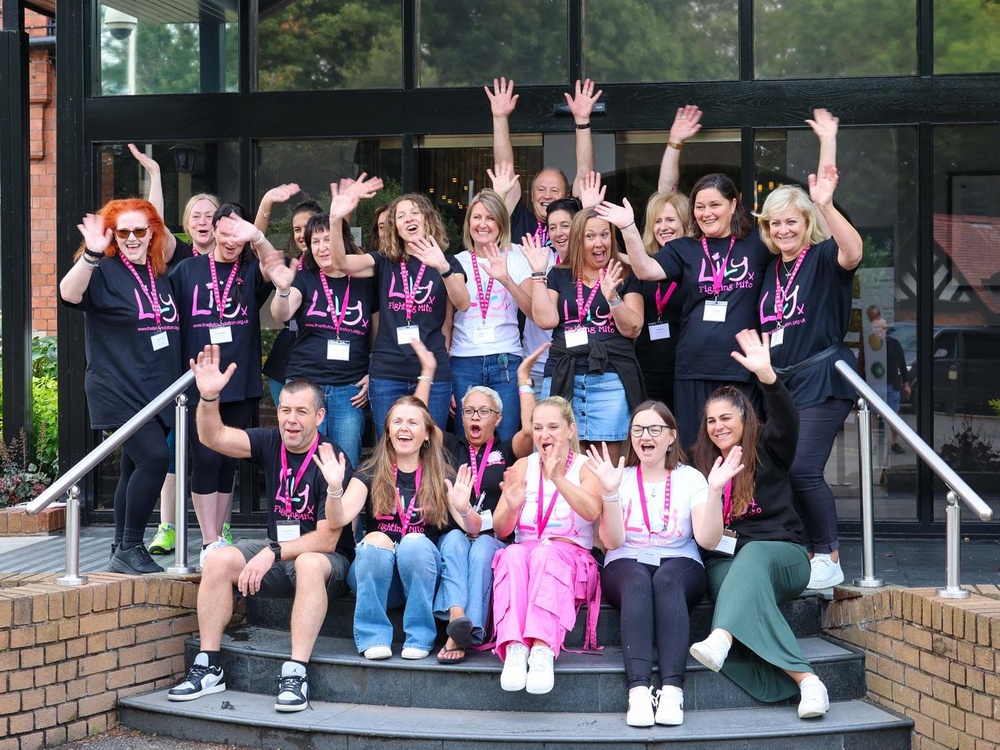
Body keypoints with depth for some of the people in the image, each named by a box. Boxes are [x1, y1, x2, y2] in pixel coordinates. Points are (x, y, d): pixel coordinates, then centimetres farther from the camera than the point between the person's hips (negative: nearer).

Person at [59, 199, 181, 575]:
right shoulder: (104, 271, -7)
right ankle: (130, 548, -10)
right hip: (118, 390, -7)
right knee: (154, 457, -19)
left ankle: (123, 553, 18)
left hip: (157, 391, 7)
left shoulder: (161, 274, 12)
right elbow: (70, 293, -28)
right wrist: (91, 255, -42)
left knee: (137, 468, 10)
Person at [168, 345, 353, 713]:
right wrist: (208, 397, -30)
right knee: (219, 561, -18)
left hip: (326, 559, -5)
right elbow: (214, 438, -13)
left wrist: (273, 553, -29)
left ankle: (296, 674, -38)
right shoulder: (270, 443, 0)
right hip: (276, 553, 6)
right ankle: (208, 666, -11)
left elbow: (327, 538, -21)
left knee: (309, 565, -38)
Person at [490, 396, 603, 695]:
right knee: (514, 554, -33)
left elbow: (592, 512, -18)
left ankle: (543, 648, -52)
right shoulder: (523, 467, 13)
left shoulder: (586, 467, 5)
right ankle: (514, 648, -48)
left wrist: (558, 479, -33)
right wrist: (512, 506, -18)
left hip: (572, 557, -2)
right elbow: (500, 530, 5)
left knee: (545, 553, -36)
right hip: (522, 556, 2)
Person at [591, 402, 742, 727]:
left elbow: (708, 539, -5)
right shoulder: (621, 478, 10)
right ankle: (638, 691, -49)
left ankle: (672, 689, -47)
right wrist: (610, 492, -16)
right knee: (637, 582, -36)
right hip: (626, 565, 0)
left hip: (679, 566, 0)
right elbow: (612, 541, -4)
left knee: (666, 580, -36)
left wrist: (715, 491, -17)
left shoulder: (691, 478, 9)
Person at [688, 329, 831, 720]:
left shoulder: (768, 451, 8)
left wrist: (766, 374, -30)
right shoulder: (703, 466, 19)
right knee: (742, 586, -33)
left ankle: (722, 638, -64)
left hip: (779, 552, -2)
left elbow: (787, 420, -14)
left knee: (751, 557, -37)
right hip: (723, 561, 2)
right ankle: (804, 679, -47)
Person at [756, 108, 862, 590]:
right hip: (779, 382, 7)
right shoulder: (771, 269, 14)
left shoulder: (824, 258, -5)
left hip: (821, 379, -7)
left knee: (802, 468, -18)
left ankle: (828, 559, -7)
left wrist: (826, 205, -42)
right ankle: (810, 552, 16)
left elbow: (853, 252, -29)